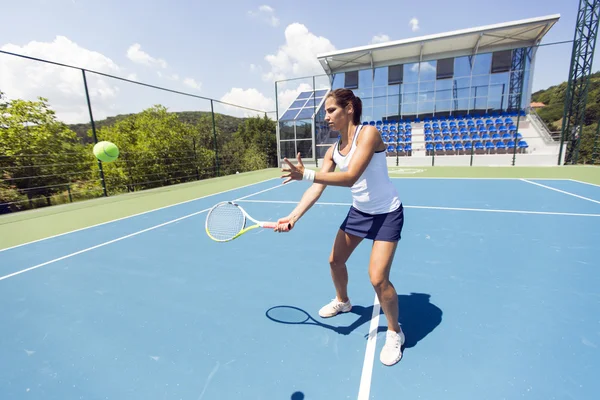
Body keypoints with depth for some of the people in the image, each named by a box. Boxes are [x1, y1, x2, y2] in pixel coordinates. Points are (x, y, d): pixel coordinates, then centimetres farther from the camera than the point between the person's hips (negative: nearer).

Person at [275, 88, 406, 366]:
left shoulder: (368, 133, -22)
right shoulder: (333, 151, -2)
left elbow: (350, 177, -34)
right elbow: (317, 189, -8)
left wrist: (306, 174, -42)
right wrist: (293, 216, -20)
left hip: (387, 213, -7)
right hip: (359, 211, 7)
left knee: (378, 278, -12)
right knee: (335, 260, 14)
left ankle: (394, 332, 18)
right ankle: (342, 301, 45)